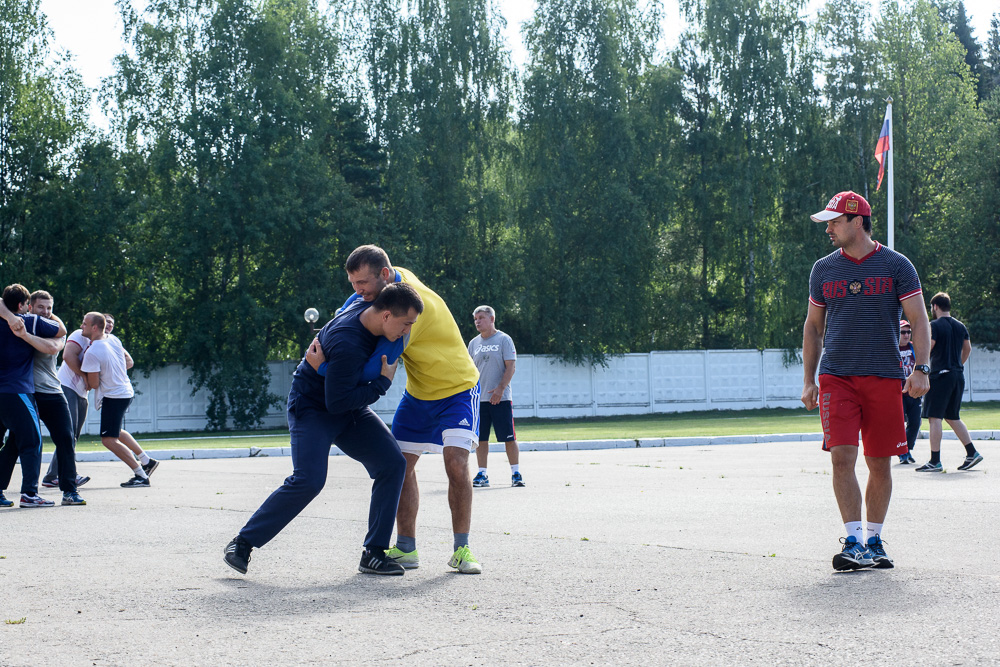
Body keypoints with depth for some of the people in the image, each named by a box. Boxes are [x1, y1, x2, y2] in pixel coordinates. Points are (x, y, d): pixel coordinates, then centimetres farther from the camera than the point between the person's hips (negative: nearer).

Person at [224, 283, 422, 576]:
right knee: (309, 480, -24)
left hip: (351, 410, 8)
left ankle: (374, 553, -3)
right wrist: (383, 382, -24)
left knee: (393, 463, -7)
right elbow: (337, 402, -30)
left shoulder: (367, 308, -8)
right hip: (312, 407, -8)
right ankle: (243, 543, -7)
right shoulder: (347, 344, -34)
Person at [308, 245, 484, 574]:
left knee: (456, 464, -21)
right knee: (401, 465, 1)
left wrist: (325, 368, -30)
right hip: (418, 393, 8)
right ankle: (406, 549, 7)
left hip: (457, 389, -8)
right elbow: (357, 299, 14)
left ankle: (461, 549, -11)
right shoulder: (394, 278, -9)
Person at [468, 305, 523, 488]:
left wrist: (500, 388, -18)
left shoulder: (503, 339, -1)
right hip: (478, 398, 4)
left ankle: (516, 473, 3)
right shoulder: (474, 343, 13)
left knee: (509, 437, -3)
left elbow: (510, 368, -7)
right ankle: (482, 474, 9)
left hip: (501, 398, -4)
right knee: (481, 438, 3)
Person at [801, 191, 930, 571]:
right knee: (842, 458, -12)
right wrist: (809, 380, 11)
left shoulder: (896, 266, 2)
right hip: (836, 378, 1)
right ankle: (853, 543, -11)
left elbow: (919, 321, 1)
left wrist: (921, 368, -12)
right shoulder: (824, 269, 9)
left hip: (884, 379, -1)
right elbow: (813, 326, 17)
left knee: (880, 464, 4)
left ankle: (874, 541, 18)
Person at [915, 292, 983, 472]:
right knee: (952, 417, 19)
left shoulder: (935, 326, -10)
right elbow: (968, 349, 23)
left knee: (934, 417, -6)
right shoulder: (960, 326, 12)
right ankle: (972, 453, 14)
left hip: (940, 375, -8)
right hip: (958, 376, 8)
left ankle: (935, 461, -10)